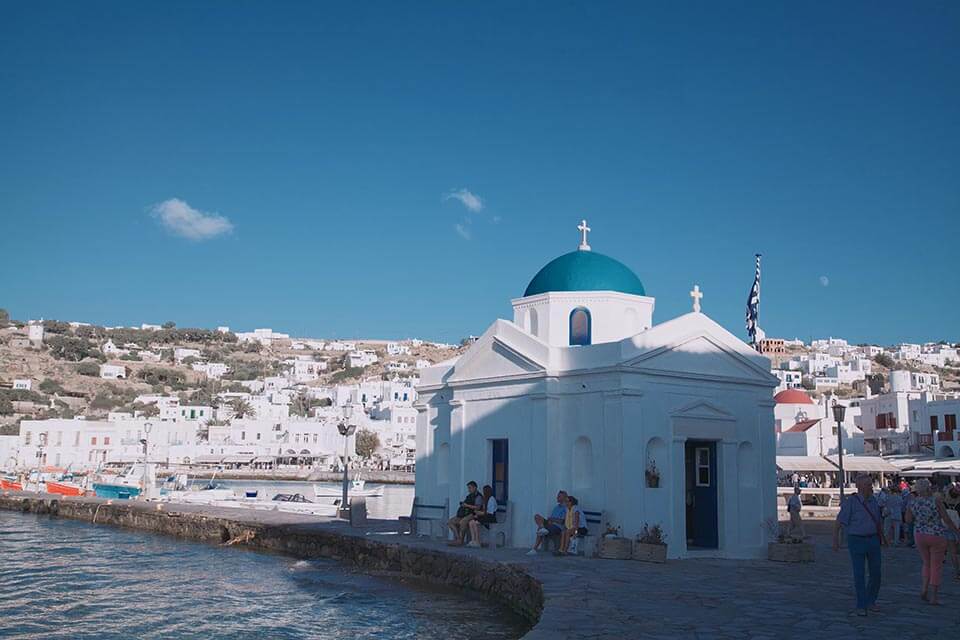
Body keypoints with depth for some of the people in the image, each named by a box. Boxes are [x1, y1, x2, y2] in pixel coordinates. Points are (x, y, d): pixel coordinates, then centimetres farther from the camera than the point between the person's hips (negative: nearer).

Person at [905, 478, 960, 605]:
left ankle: (924, 588, 8)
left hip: (920, 536, 4)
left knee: (927, 564, 22)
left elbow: (908, 519, 4)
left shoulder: (914, 502, -6)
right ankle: (933, 596, 3)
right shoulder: (936, 501, -16)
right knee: (936, 566, 6)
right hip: (937, 536, -3)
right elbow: (947, 520, -13)